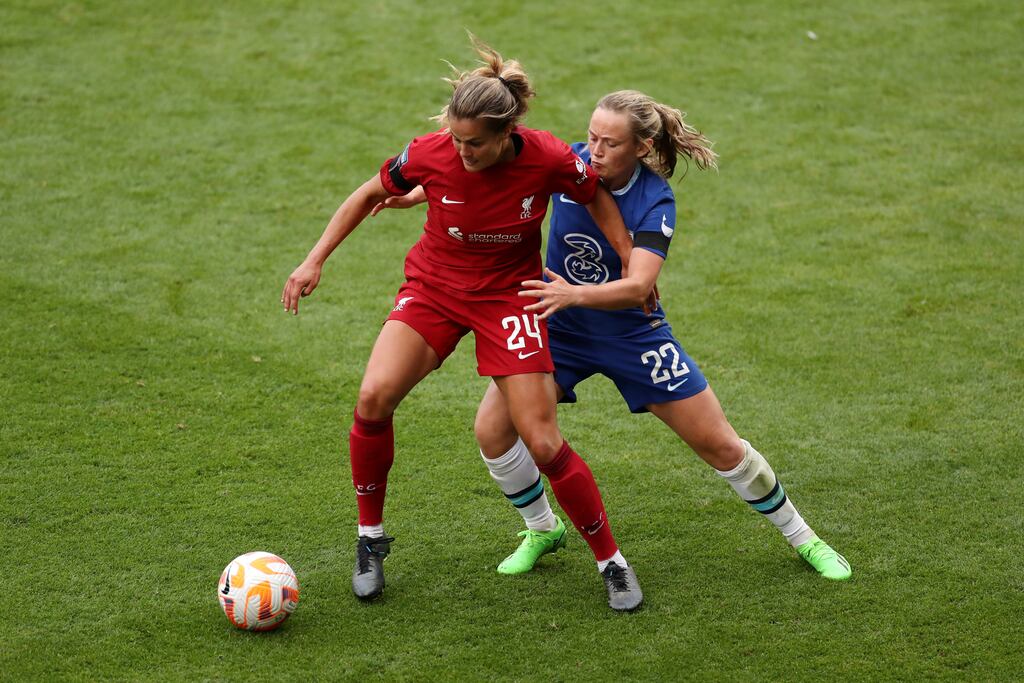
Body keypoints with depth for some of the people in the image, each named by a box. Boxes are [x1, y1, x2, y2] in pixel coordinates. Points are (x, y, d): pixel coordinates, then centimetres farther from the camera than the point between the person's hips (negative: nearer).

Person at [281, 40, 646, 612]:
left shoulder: (548, 159, -23)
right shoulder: (430, 153, -21)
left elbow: (597, 198, -1)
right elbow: (369, 195, -2)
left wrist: (634, 269, -4)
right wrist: (315, 261, -4)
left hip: (509, 296, -1)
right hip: (434, 286, 1)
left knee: (544, 444, -8)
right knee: (374, 399, -21)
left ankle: (611, 562, 13)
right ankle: (371, 540, 0)